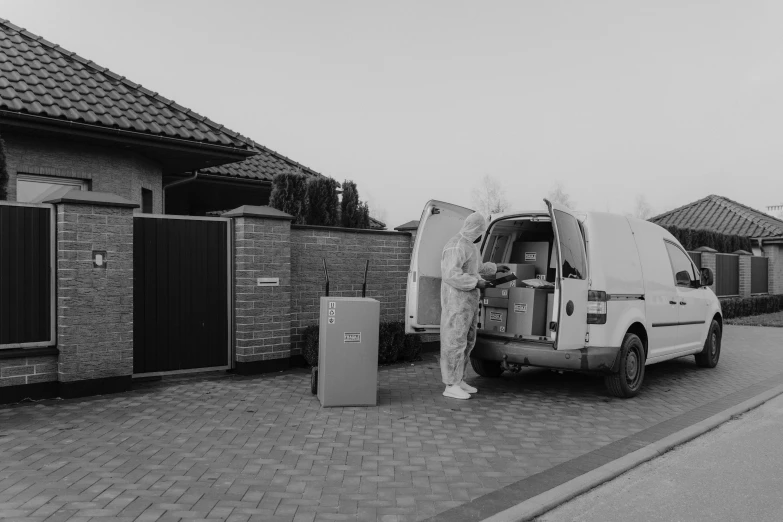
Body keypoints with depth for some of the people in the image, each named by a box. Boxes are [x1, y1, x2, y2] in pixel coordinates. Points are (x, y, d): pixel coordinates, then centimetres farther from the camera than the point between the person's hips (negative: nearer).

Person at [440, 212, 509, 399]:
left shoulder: (471, 245, 14)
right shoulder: (456, 247, -19)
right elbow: (451, 275, -28)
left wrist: (494, 268, 34)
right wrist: (477, 283, -23)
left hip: (469, 299, 10)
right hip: (456, 300, -10)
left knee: (468, 341, 14)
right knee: (455, 341, -6)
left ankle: (459, 380, 22)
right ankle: (451, 386, 1)